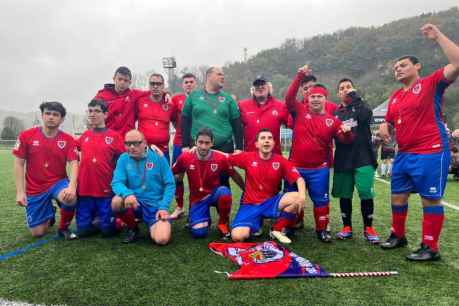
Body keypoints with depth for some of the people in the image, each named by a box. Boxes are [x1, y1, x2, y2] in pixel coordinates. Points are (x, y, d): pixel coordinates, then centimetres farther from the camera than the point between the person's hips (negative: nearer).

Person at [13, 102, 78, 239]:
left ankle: (63, 227, -6)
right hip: (34, 189, 1)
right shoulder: (26, 135, -5)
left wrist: (72, 186, -33)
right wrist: (20, 192, -9)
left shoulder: (68, 139, -6)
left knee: (71, 198, -37)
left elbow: (74, 164, -14)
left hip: (58, 182, -1)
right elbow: (19, 164, -3)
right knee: (37, 232, 1)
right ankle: (49, 213, 37)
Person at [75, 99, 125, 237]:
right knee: (83, 229, 7)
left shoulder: (115, 136, -5)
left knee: (107, 230, 1)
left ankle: (103, 219, 30)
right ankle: (95, 218, 34)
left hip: (106, 190, -4)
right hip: (84, 189, 4)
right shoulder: (84, 136, 8)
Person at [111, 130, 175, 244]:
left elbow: (170, 184, -4)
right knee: (116, 201, -31)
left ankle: (152, 224, 15)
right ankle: (132, 228, 1)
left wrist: (163, 207, -13)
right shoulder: (123, 158, -1)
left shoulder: (158, 157, -6)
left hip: (155, 205, -2)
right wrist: (127, 193, -33)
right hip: (135, 203, 2)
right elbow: (116, 182, -11)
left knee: (162, 239, -24)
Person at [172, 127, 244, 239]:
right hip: (197, 198, 0)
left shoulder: (221, 158, -17)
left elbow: (235, 175, -2)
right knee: (198, 232, -20)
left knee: (224, 192, -37)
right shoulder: (185, 157, -15)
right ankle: (205, 219, 20)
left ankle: (223, 223, -8)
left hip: (215, 194, 0)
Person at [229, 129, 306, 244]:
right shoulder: (248, 157, -6)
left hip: (271, 203, 2)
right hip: (250, 205, -1)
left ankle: (277, 230, -2)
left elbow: (299, 179, -13)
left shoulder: (281, 161, -6)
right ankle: (255, 222, 13)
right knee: (237, 236, -24)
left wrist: (302, 196, -29)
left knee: (297, 198, -25)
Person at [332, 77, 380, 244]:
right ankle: (347, 227, 20)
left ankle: (368, 228, 9)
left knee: (366, 194, -7)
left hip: (363, 158, -3)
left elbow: (366, 115, -19)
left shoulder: (360, 106, 5)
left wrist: (355, 96, -10)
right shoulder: (335, 113, 13)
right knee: (344, 195, 7)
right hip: (342, 160, 3)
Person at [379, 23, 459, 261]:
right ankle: (398, 236, 31)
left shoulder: (431, 84, -3)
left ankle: (430, 248, 12)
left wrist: (438, 36, -15)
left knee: (430, 200, 0)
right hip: (403, 155, 7)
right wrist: (384, 128, 2)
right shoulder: (395, 97, 15)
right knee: (397, 197, 13)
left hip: (430, 154, -7)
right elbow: (389, 121, 26)